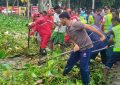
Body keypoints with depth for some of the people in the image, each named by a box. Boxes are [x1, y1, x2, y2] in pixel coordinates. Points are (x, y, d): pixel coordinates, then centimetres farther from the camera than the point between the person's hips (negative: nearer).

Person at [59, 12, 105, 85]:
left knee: (83, 67, -7)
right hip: (78, 47, 9)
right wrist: (76, 45, -10)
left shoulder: (75, 24, -24)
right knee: (70, 62, 19)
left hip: (86, 47, -9)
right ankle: (63, 75, 41)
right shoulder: (67, 29, 4)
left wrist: (101, 35, -22)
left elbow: (89, 27, -24)